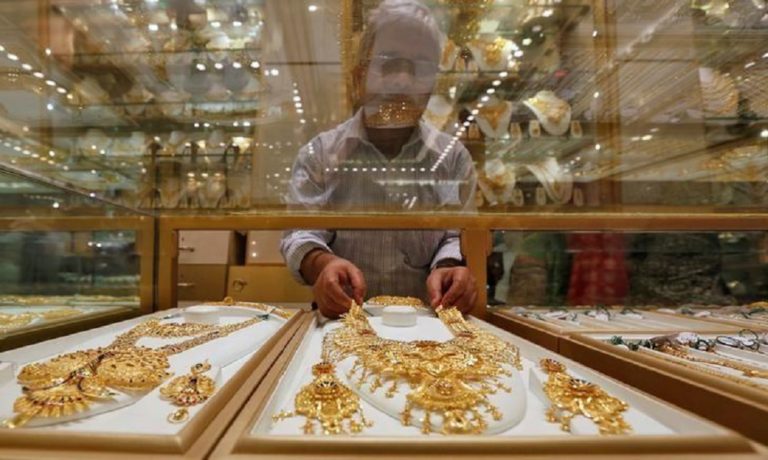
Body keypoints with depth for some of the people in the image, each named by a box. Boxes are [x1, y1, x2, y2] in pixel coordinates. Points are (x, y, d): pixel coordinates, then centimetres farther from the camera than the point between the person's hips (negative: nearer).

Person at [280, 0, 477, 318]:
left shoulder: (453, 157, 7)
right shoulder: (319, 154, 3)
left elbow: (457, 235, 2)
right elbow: (300, 231, -3)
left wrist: (448, 268, -22)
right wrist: (322, 264, -27)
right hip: (343, 318, -1)